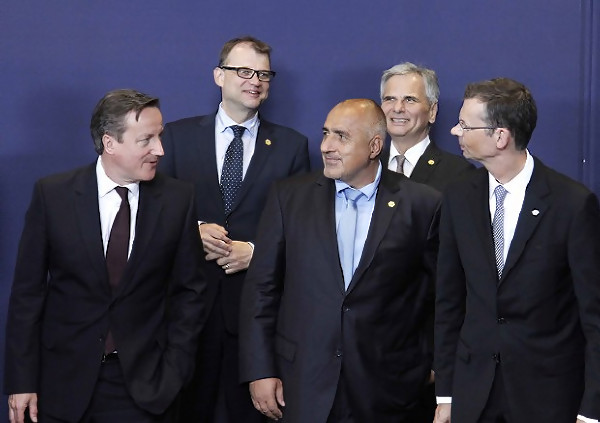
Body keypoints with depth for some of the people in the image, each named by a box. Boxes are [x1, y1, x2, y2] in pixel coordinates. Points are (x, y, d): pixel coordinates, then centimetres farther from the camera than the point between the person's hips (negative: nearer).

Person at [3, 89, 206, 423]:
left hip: (143, 383, 0)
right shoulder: (52, 195, -6)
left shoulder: (178, 199, -4)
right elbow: (28, 291, -3)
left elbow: (189, 291, 2)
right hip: (65, 380, 0)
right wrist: (21, 381, -5)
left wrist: (175, 372, -3)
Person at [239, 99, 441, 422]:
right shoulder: (290, 197, 2)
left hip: (384, 385, -1)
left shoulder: (421, 205, -3)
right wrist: (260, 370, -2)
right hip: (302, 384, 1)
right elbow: (261, 286, 2)